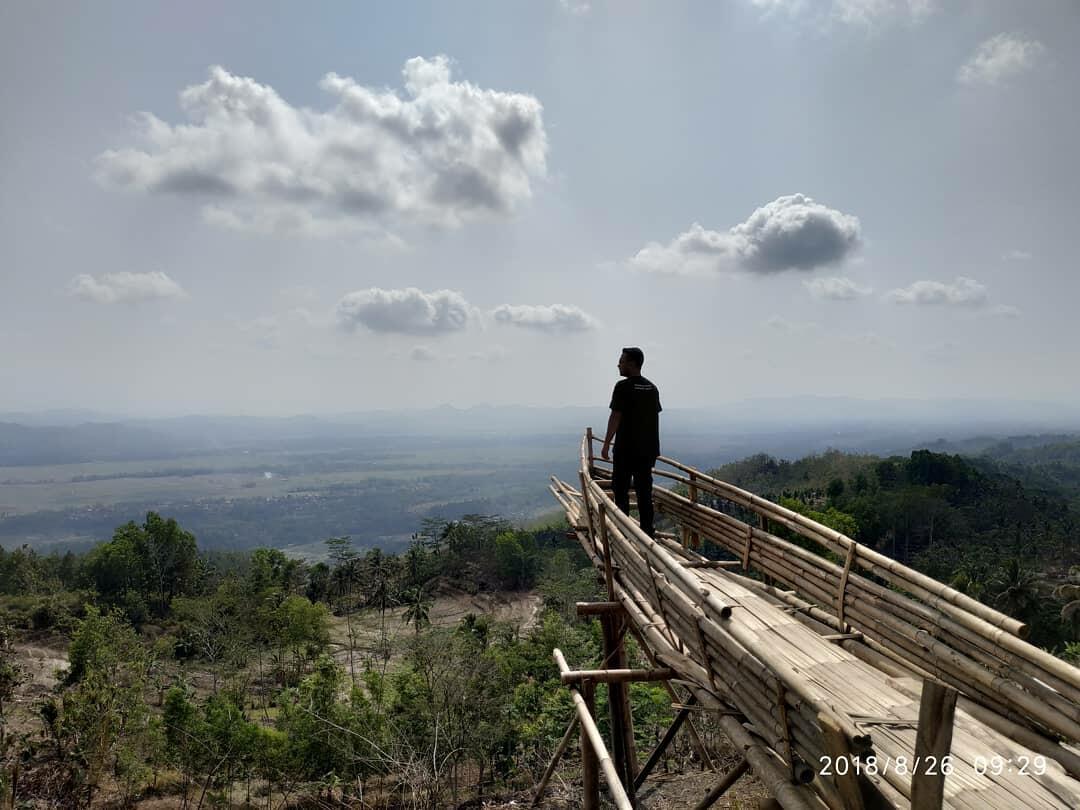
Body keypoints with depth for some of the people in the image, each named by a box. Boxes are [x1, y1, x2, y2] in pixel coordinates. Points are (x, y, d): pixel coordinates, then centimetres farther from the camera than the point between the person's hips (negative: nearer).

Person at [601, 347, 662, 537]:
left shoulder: (623, 387, -11)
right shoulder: (652, 388, 10)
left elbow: (615, 417, -14)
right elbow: (655, 417, 14)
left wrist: (606, 445, -9)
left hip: (626, 449, -6)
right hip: (648, 449, 6)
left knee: (621, 489, 3)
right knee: (644, 489, 10)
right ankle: (647, 529, 11)